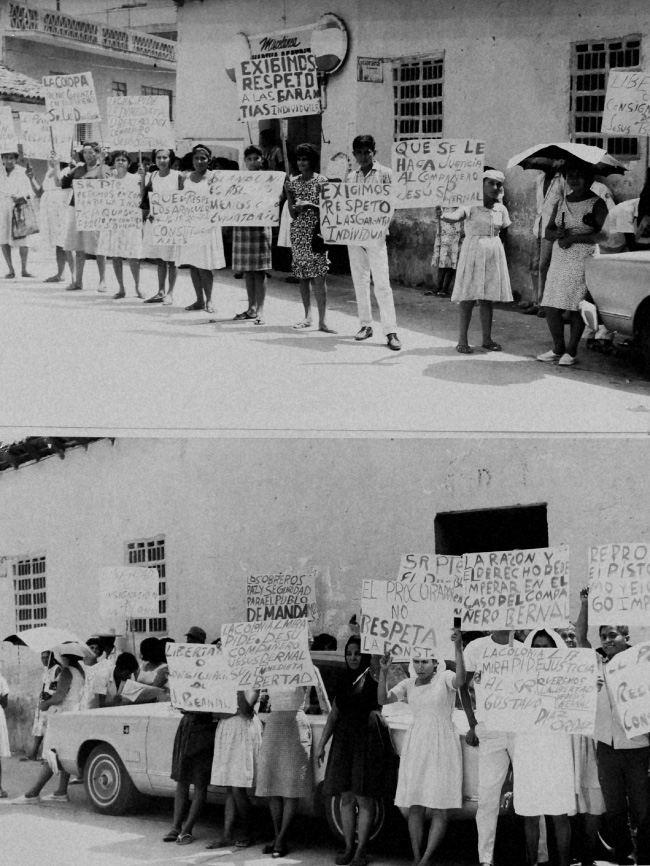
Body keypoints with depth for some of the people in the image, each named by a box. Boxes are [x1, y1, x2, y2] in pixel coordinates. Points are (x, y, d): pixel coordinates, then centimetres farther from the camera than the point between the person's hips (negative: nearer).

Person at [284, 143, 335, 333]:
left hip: (316, 232, -4)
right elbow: (293, 214, 7)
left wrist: (309, 205, -18)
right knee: (302, 276, 7)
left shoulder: (321, 181, -2)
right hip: (298, 232, 4)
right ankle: (307, 316, 15)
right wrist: (288, 193, -5)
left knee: (319, 277, -10)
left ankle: (322, 320, -11)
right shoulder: (293, 182, 9)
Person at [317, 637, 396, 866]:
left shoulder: (372, 675, -2)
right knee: (346, 797, 7)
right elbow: (333, 716, 17)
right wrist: (321, 744, 14)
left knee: (364, 798, -3)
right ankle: (349, 847, 14)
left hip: (368, 740, -5)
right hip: (344, 741, 5)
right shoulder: (343, 684, 14)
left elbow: (377, 656, -23)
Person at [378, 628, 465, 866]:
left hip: (441, 747, -5)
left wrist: (458, 647, -42)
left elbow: (460, 680, -29)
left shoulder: (445, 678, -7)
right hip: (415, 746, 5)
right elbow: (383, 699, -3)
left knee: (439, 808, -6)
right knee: (414, 807, 5)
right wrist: (384, 672, -17)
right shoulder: (408, 685, 7)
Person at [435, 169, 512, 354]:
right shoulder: (472, 206, -11)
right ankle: (462, 340, -3)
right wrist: (442, 216, -49)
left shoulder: (501, 209, 5)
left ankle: (487, 339, 16)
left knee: (487, 299, 9)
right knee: (468, 298, -6)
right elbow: (454, 217, -29)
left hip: (493, 254, 5)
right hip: (472, 253, -5)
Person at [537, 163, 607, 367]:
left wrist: (573, 237, -14)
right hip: (559, 260, 6)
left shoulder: (597, 204, -3)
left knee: (575, 307, -5)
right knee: (551, 307, 1)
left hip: (584, 260, -6)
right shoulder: (561, 203, 15)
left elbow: (602, 235, -13)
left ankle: (571, 352, 4)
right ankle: (558, 348, 15)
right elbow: (548, 232, 16)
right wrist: (557, 233, -8)